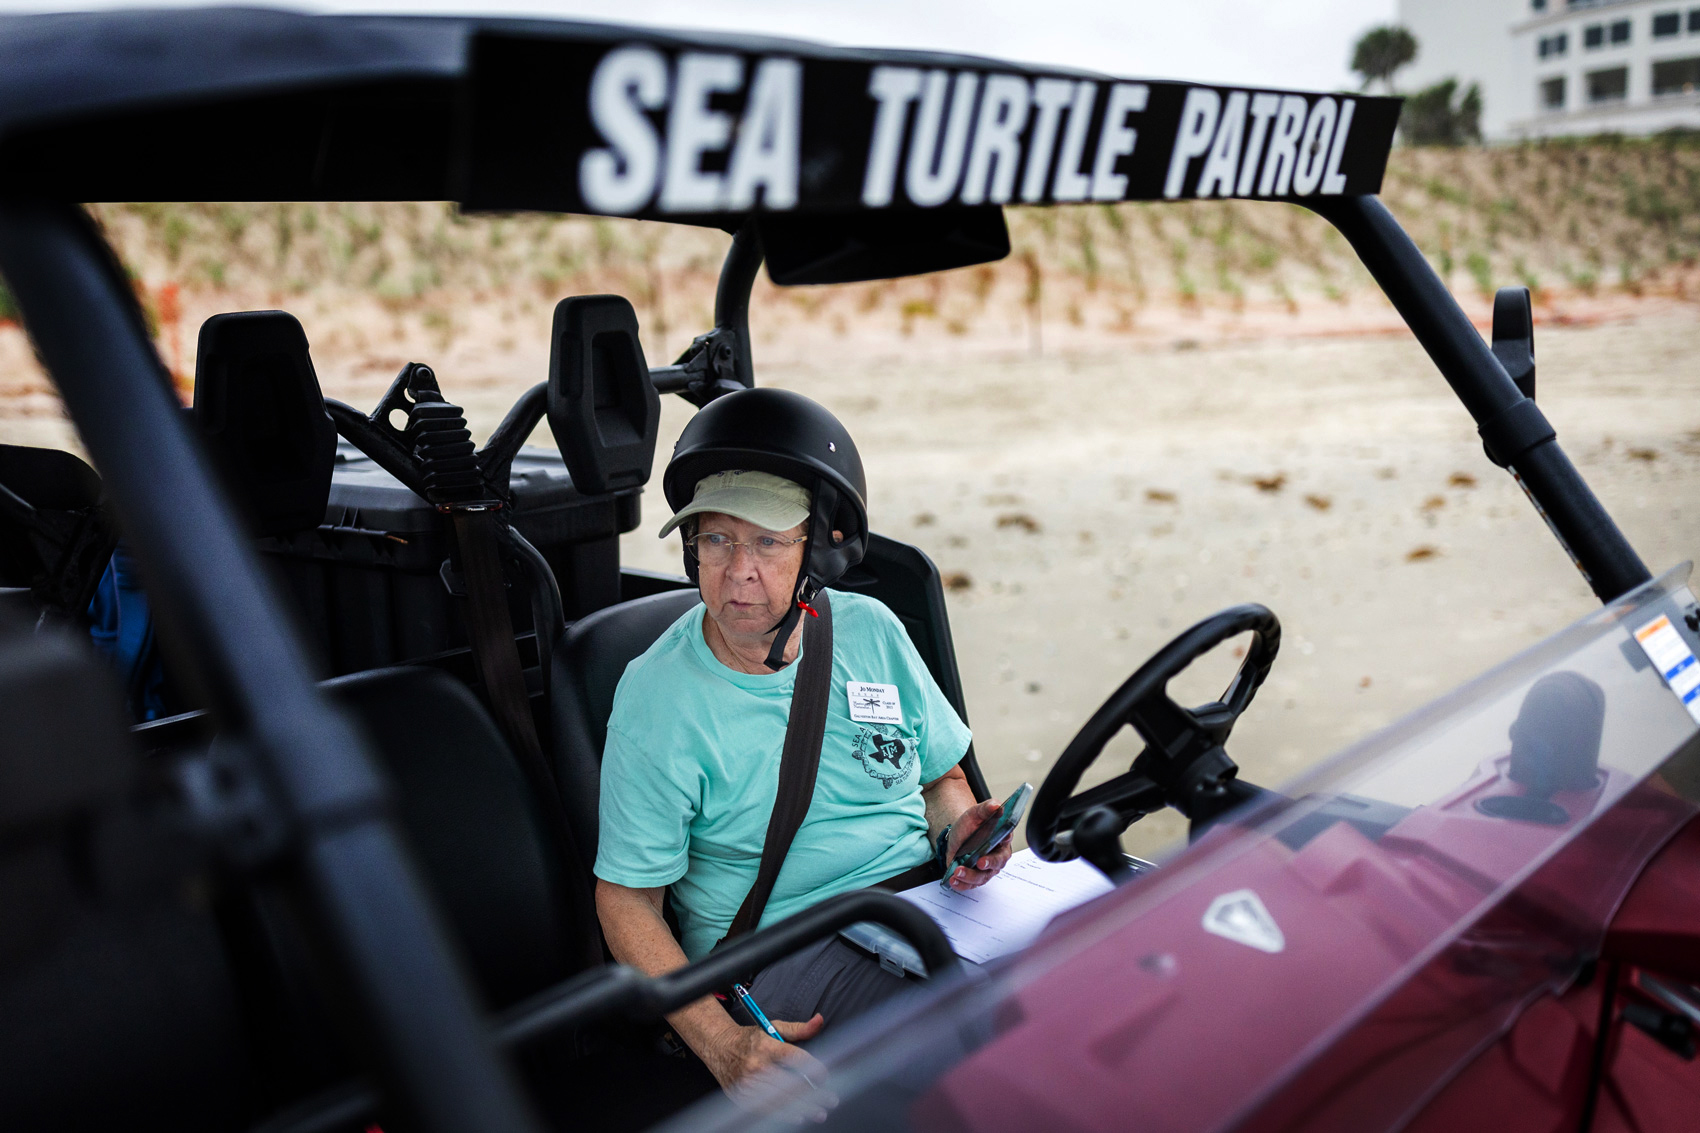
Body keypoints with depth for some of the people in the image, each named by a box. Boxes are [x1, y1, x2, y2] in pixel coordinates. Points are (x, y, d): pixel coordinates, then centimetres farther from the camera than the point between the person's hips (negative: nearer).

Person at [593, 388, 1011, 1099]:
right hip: (776, 947, -5)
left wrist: (958, 832, -6)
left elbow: (942, 777, 19)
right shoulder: (657, 697, -8)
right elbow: (627, 901, -5)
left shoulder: (872, 632, 5)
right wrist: (720, 1040, -19)